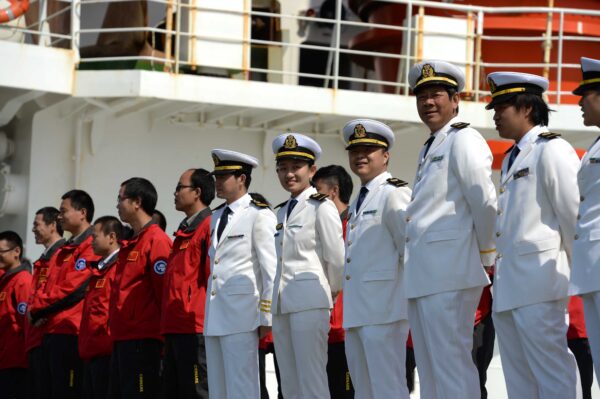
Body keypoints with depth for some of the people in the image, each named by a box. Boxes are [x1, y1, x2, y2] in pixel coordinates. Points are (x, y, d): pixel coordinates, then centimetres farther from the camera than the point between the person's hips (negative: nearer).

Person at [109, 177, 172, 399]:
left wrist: (163, 332, -13)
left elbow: (164, 290, -13)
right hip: (122, 338, 10)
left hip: (142, 339, -10)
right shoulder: (131, 243, 20)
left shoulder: (156, 240, -9)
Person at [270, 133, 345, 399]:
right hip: (281, 304, 8)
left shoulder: (321, 207, -4)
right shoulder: (282, 211, 18)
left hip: (310, 301, -8)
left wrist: (332, 292, 4)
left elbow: (336, 257, -6)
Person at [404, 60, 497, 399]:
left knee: (452, 361, -12)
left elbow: (484, 201, -13)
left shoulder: (463, 140, -8)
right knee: (430, 368, 10)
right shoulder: (430, 148, 22)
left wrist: (487, 255, -6)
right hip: (422, 276, 10)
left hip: (450, 271, -10)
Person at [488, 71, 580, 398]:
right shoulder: (511, 159, 22)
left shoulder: (551, 150, -6)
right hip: (508, 287, 10)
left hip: (539, 281, -10)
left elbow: (573, 213, -10)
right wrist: (497, 269, 15)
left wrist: (576, 269, -9)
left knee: (551, 371, -11)